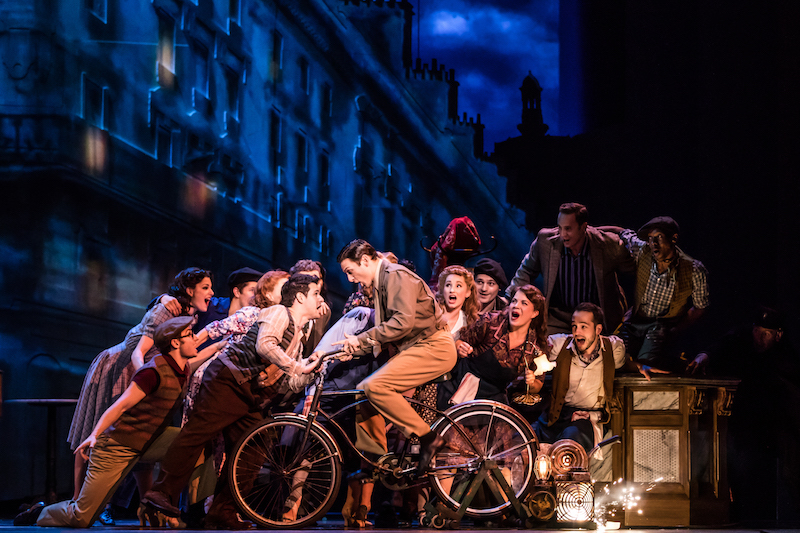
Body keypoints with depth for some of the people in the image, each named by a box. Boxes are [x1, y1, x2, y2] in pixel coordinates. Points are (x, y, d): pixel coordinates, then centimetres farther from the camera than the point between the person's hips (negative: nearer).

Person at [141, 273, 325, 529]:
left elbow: (292, 384, 17)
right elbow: (264, 345, -22)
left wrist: (309, 365, 2)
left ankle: (222, 514, 6)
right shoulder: (278, 313, -2)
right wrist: (295, 366, -17)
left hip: (252, 399, 10)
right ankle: (162, 493, -21)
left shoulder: (298, 340, 23)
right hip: (229, 381, -9)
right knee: (197, 432, -18)